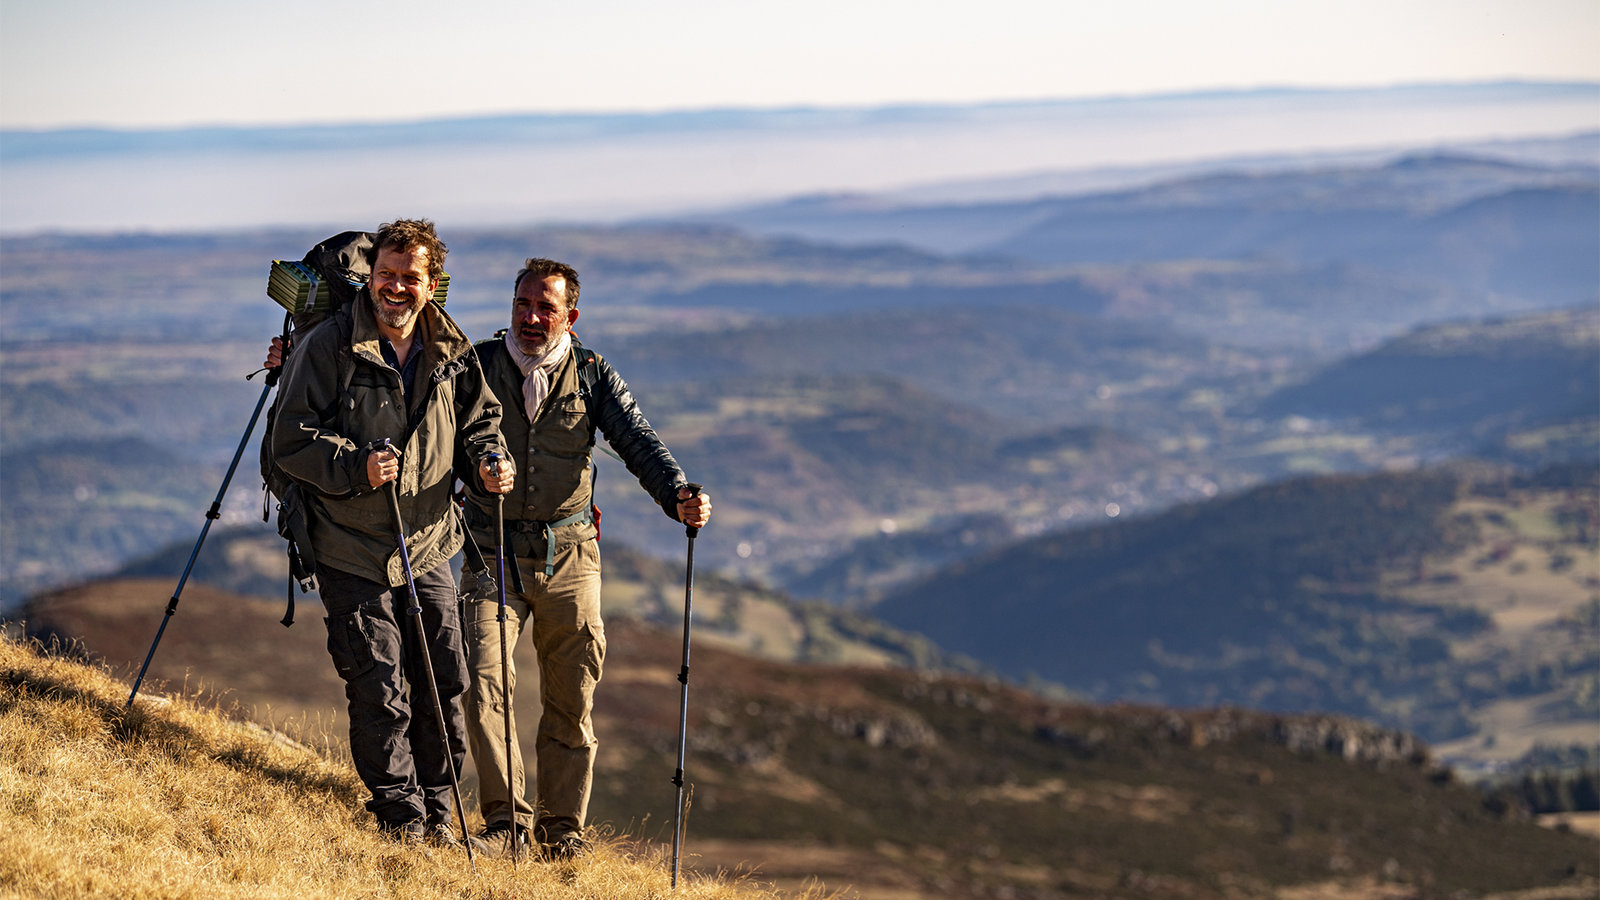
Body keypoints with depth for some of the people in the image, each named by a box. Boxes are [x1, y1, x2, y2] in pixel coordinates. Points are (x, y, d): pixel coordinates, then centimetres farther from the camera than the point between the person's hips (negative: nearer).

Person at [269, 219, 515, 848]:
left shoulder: (453, 354, 4)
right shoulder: (329, 347, -10)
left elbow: (478, 421, 18)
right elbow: (292, 440, -11)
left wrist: (487, 460, -4)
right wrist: (356, 466, -25)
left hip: (428, 547, 4)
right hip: (353, 554, -4)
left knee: (444, 683, 7)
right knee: (380, 691, -4)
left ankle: (437, 813, 22)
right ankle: (400, 814, 11)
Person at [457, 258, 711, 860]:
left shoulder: (593, 377, 3)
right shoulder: (477, 365, 2)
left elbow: (639, 443, -7)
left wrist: (679, 497, -25)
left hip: (569, 555, 1)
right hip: (493, 553, -1)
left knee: (571, 700, 4)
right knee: (485, 682, -14)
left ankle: (562, 828, 17)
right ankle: (505, 820, -5)